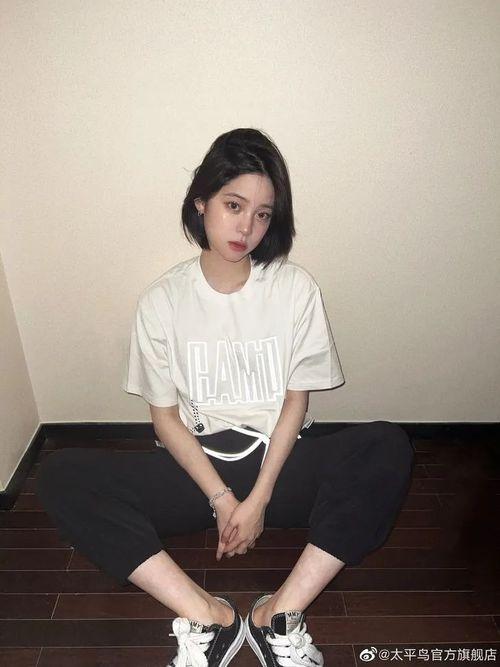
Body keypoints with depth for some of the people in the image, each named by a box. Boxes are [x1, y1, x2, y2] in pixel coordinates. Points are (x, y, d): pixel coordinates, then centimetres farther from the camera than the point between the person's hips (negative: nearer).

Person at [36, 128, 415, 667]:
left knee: (389, 447, -26)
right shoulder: (161, 300, -3)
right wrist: (222, 497, -13)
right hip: (193, 467, 1)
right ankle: (207, 616, -19)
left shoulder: (295, 288, -3)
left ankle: (281, 613, -21)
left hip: (278, 461, 0)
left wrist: (259, 498, -11)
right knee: (61, 475, -21)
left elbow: (297, 399, -3)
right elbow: (165, 416, -2)